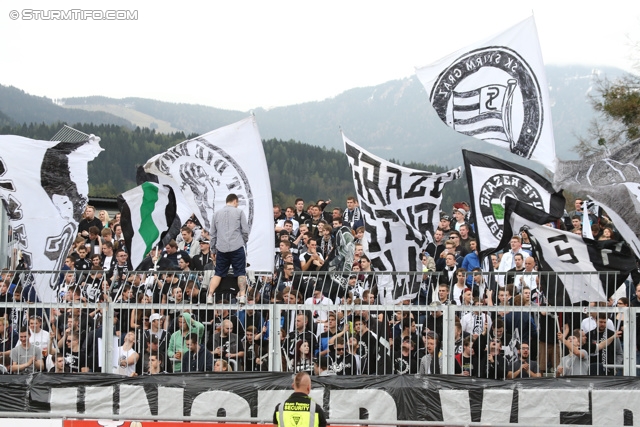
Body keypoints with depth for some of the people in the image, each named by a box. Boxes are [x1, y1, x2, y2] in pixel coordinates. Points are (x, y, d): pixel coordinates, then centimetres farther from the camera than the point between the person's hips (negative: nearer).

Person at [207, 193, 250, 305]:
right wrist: (244, 242, 18)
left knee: (218, 274, 8)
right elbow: (245, 231, 2)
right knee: (240, 273, 2)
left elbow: (213, 234, 17)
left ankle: (210, 296, -2)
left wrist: (213, 248, 24)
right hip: (237, 247, -3)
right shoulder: (239, 212, 4)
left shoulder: (217, 214, 14)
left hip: (221, 248, 3)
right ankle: (242, 295, -8)